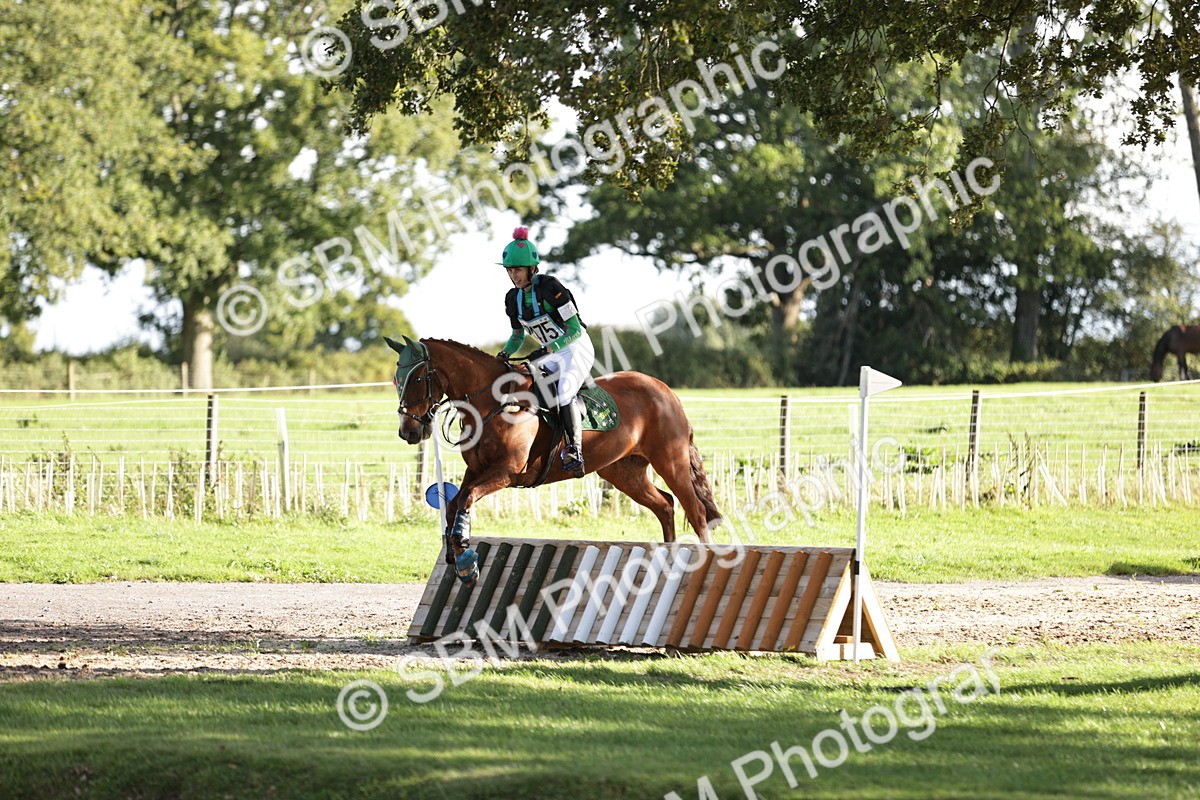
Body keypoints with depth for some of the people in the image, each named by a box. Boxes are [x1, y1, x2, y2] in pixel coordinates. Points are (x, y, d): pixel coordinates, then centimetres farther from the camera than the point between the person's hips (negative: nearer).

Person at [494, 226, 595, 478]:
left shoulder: (550, 288, -21)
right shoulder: (513, 298, 0)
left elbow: (575, 330, -22)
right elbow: (519, 334, 14)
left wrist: (546, 350, -31)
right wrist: (505, 353, -5)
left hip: (577, 349, -8)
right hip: (550, 355, 8)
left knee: (563, 394, -28)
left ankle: (575, 450, -26)